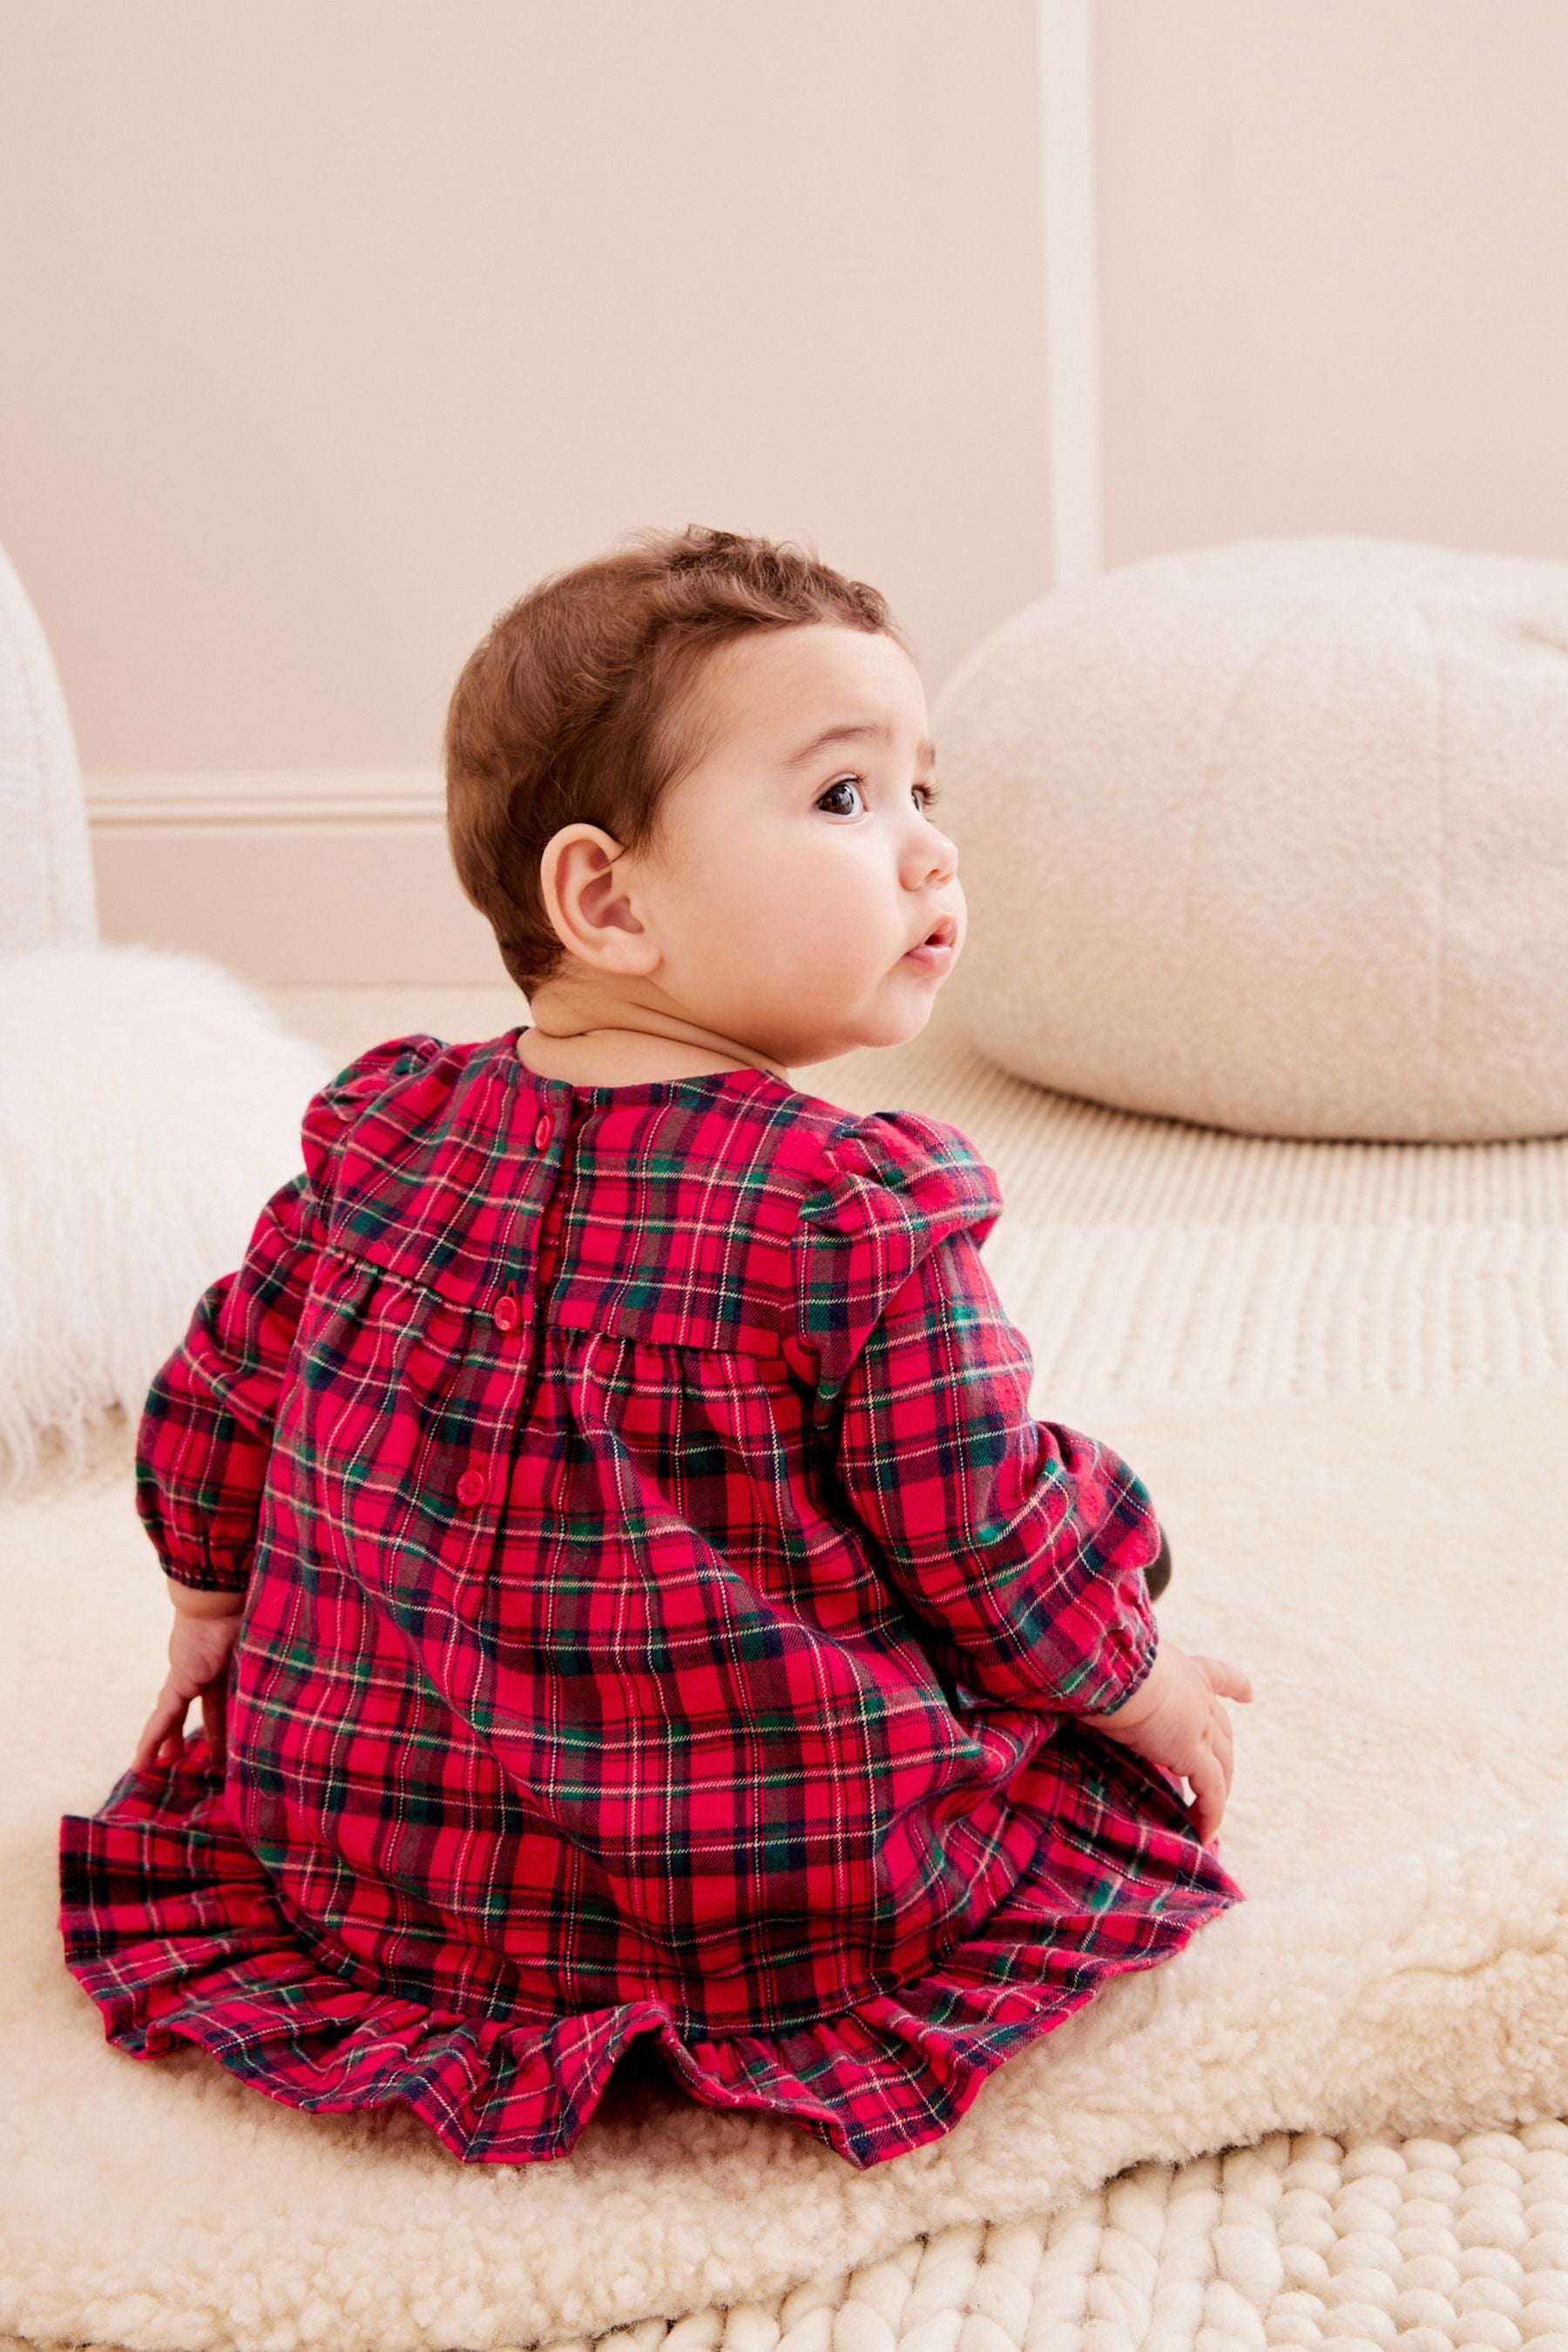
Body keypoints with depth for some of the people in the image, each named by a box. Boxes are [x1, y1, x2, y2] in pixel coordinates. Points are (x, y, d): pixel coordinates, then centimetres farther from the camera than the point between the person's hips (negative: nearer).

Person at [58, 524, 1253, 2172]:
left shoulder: (379, 1131, -5)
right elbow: (984, 1544, -14)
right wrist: (1134, 1681, 7)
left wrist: (214, 1603, 26)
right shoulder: (860, 1206, -21)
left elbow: (218, 1404, 7)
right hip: (770, 1900, -4)